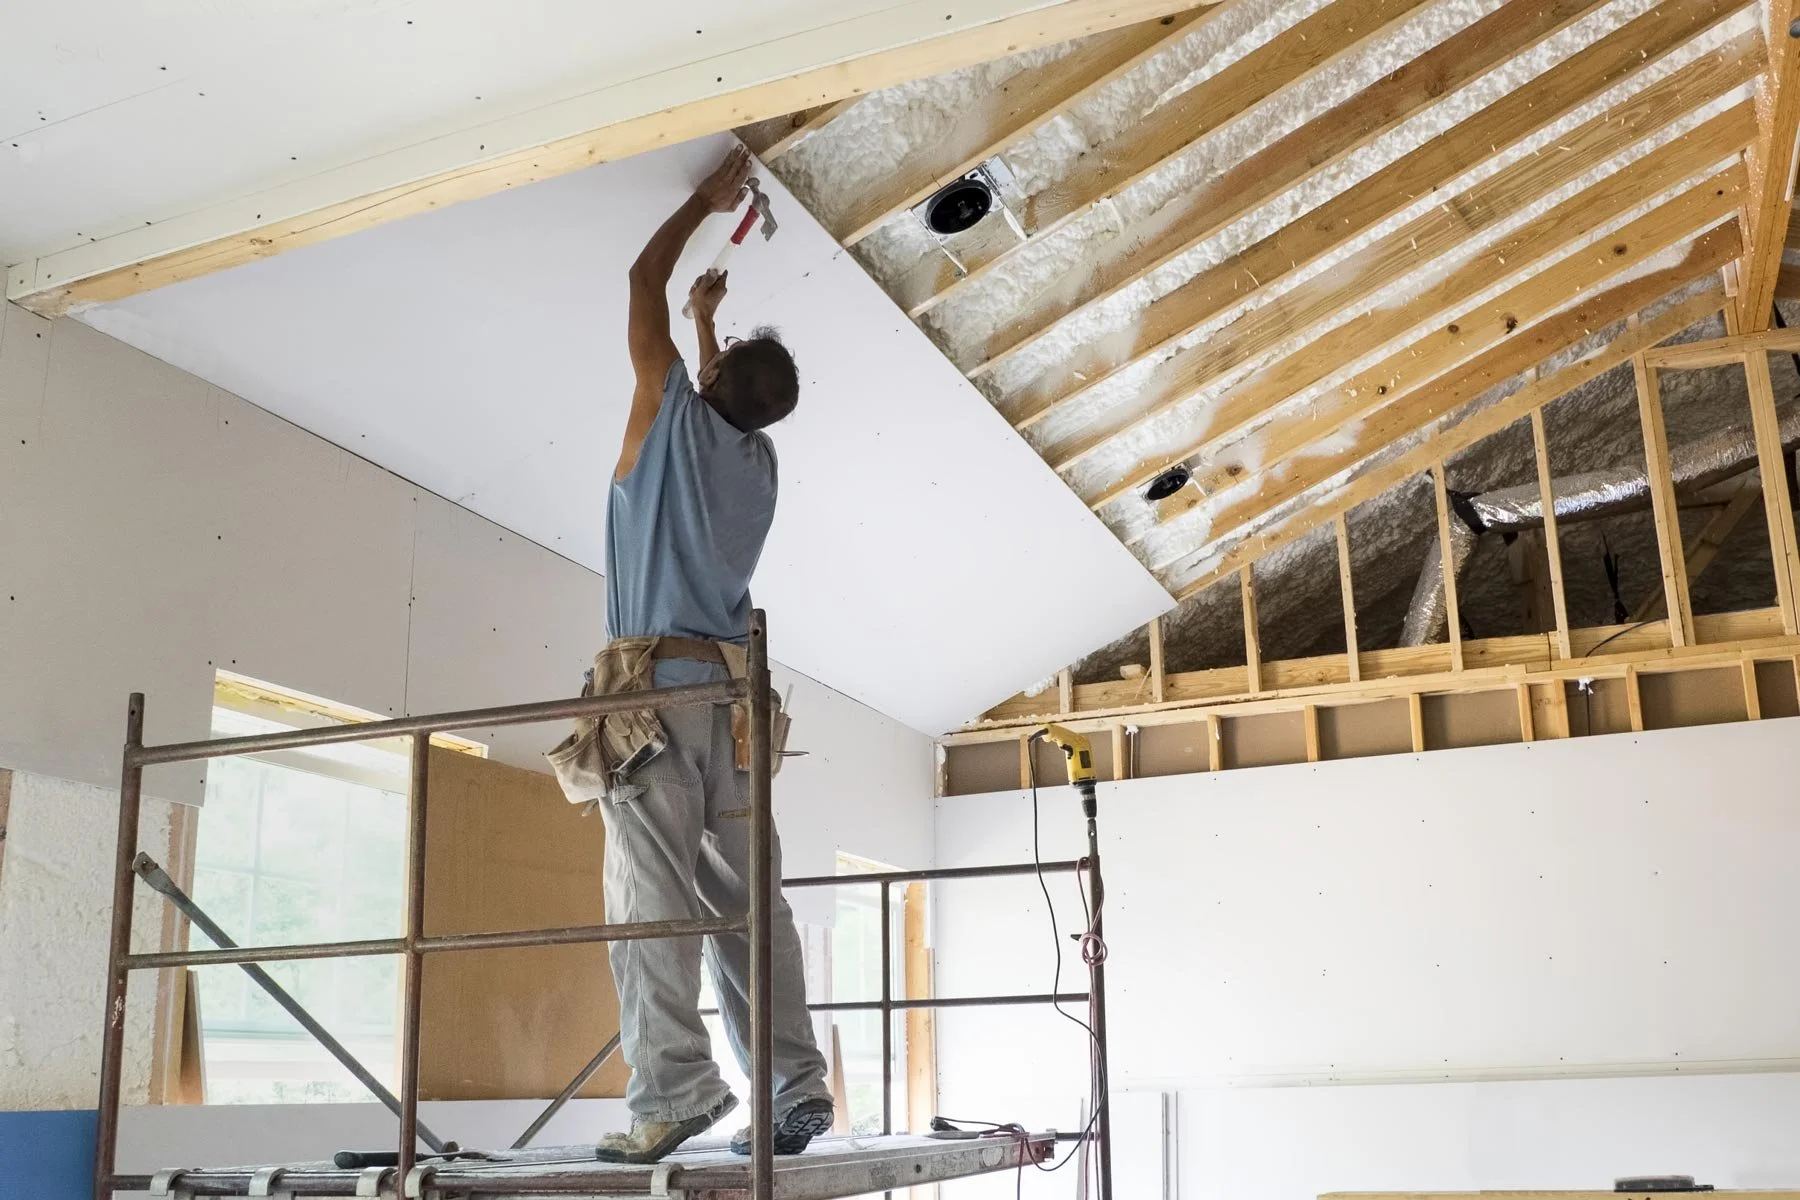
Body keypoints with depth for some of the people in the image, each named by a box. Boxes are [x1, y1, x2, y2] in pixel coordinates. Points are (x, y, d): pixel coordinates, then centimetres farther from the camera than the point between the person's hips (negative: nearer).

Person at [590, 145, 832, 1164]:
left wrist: (709, 199, 23)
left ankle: (675, 1091, -18)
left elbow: (643, 285, 11)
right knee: (748, 901, 4)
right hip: (733, 689, 6)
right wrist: (710, 317, 50)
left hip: (658, 684, -6)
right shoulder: (760, 458, 16)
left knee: (654, 893, -12)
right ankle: (798, 1083, 0)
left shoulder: (678, 418, 1)